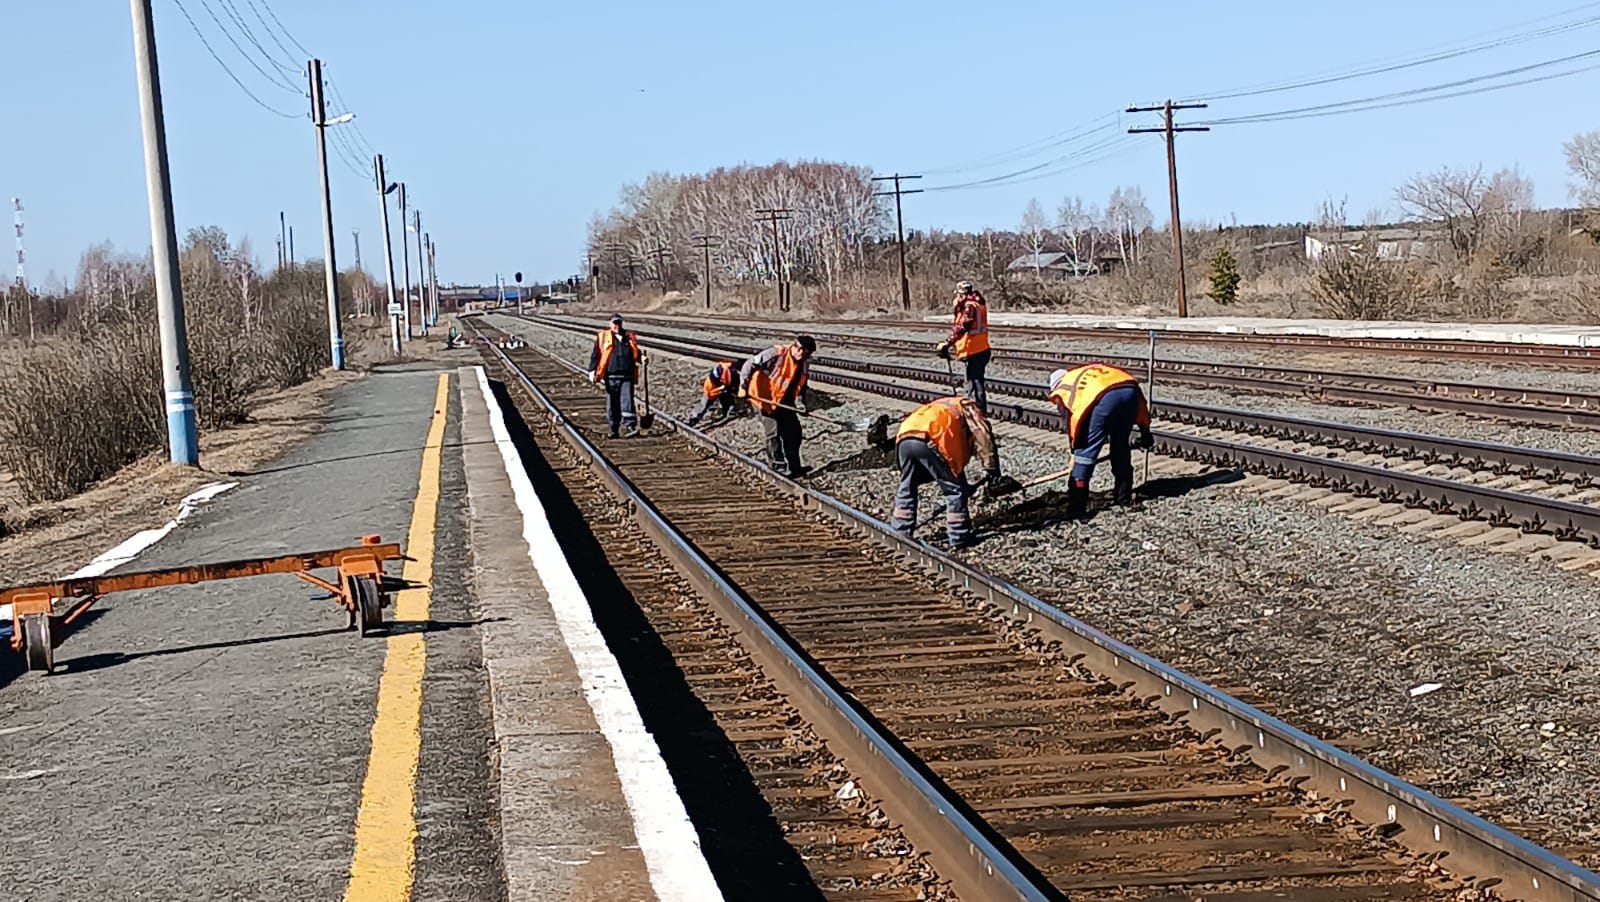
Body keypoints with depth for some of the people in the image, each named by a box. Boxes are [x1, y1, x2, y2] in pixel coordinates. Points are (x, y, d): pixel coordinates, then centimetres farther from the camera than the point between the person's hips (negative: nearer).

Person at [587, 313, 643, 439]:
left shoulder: (629, 337, 15)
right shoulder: (603, 337, 7)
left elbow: (636, 353, 22)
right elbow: (595, 355, 4)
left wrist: (642, 357, 0)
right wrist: (592, 371, -4)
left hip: (627, 377, 1)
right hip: (611, 377, -1)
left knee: (627, 401, -10)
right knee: (612, 404, 4)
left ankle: (630, 426, -14)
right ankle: (613, 429, 13)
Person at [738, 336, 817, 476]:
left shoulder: (804, 364, -1)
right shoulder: (776, 354, -23)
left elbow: (800, 386, 11)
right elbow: (750, 364, -22)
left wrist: (800, 403, -6)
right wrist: (744, 384, -30)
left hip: (784, 401, 7)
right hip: (764, 397, -7)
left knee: (794, 431, 8)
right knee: (773, 432, -4)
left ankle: (793, 466, 19)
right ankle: (779, 466, 7)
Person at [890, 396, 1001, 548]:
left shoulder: (942, 407, 43)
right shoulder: (969, 406, 24)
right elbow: (982, 435, 5)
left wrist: (962, 484, 45)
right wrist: (991, 469, 8)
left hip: (904, 437, 7)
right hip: (929, 440, -7)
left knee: (907, 488, 25)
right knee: (955, 489, 9)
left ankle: (899, 533, 29)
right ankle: (959, 538, 13)